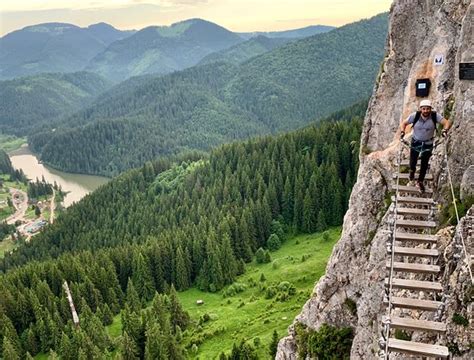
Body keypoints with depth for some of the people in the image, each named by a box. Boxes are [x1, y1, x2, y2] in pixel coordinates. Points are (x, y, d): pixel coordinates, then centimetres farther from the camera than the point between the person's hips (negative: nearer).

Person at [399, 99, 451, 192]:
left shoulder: (435, 116, -20)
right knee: (413, 162, 8)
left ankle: (420, 182, 33)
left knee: (424, 164, 10)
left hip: (428, 143, 1)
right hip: (415, 142, 0)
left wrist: (445, 130, -41)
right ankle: (411, 178, 41)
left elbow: (447, 122, -21)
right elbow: (404, 123, -12)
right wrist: (402, 131, -30)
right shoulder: (415, 116, -21)